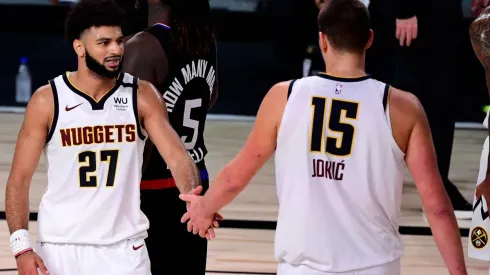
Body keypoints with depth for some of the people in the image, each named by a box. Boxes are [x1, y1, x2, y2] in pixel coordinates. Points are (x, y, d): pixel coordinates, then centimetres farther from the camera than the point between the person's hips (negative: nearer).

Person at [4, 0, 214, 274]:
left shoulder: (142, 96, -2)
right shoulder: (48, 101, -5)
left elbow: (177, 156, -11)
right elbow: (19, 179, -3)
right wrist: (22, 246, -13)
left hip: (124, 246, 1)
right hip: (60, 246, 0)